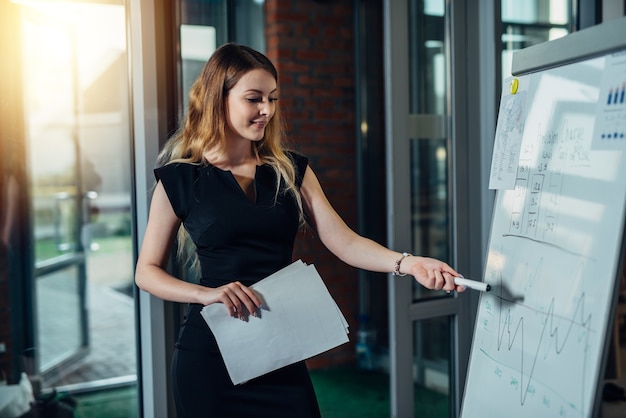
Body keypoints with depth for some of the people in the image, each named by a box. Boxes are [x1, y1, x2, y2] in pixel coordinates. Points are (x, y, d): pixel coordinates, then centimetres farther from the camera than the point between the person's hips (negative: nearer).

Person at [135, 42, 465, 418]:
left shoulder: (290, 170, 5)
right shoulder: (180, 179, -3)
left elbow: (345, 242, -3)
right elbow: (147, 271, 1)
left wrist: (407, 263, -19)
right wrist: (206, 294, -16)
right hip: (210, 354, -2)